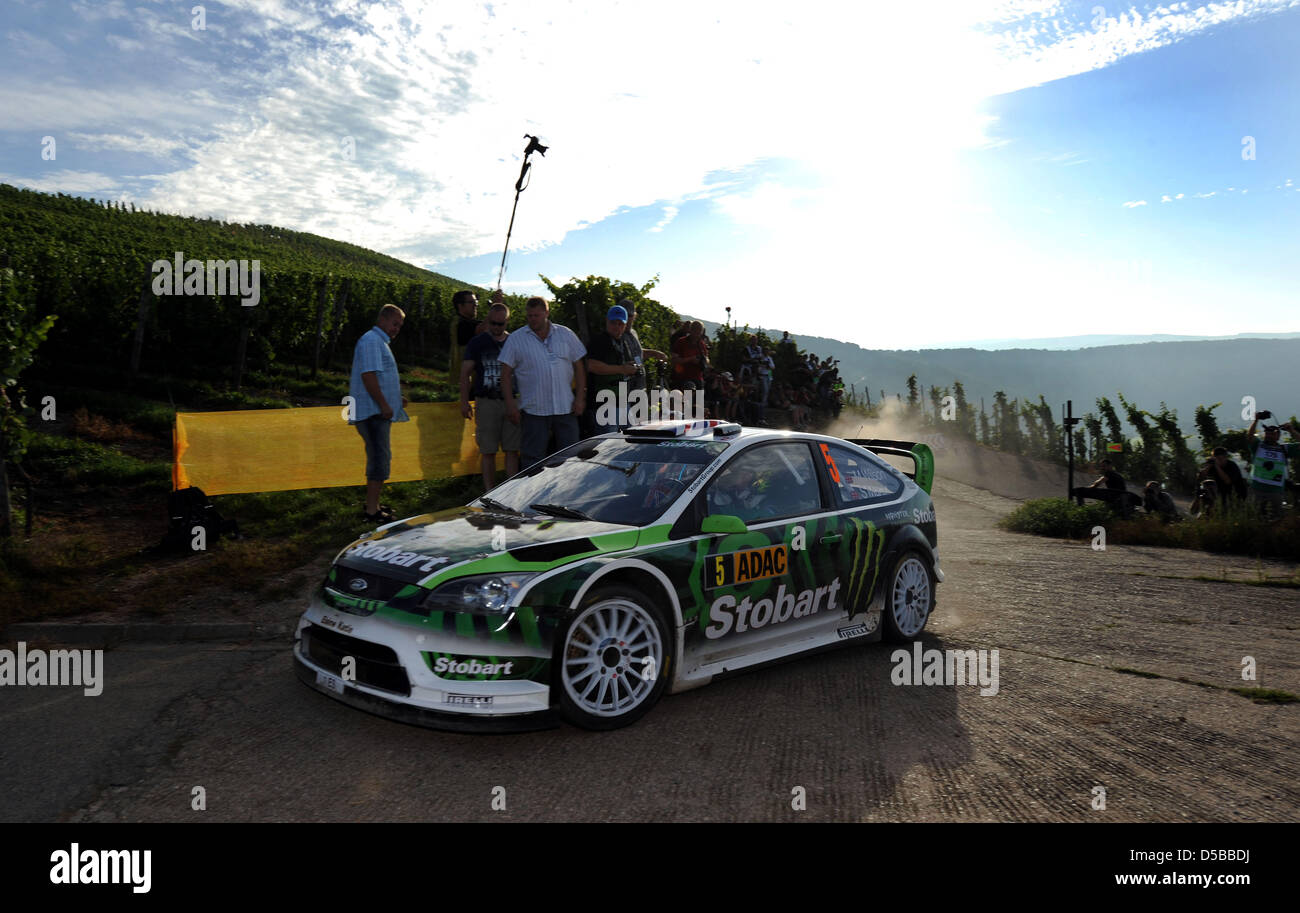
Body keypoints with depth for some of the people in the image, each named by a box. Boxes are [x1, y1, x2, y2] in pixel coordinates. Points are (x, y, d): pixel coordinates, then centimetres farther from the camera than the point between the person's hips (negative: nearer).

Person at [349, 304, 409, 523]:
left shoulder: (380, 342, 23)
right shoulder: (371, 340, -12)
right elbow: (368, 375, -21)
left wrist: (395, 400, 25)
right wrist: (384, 405, -22)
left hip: (379, 412, 11)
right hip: (373, 412, -11)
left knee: (379, 457, 15)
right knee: (380, 459, -11)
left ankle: (373, 504, 24)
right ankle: (372, 510, -9)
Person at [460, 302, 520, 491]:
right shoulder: (477, 343, 6)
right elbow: (465, 372, 5)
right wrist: (464, 402, -4)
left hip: (511, 402, 2)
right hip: (486, 402, -2)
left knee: (512, 450, 1)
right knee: (488, 451, 0)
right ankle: (490, 492, 7)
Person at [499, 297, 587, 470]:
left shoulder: (566, 334, 8)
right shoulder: (516, 339, 2)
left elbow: (579, 366, 9)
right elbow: (506, 373, 1)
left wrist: (580, 397, 1)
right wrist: (510, 403, -8)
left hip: (565, 408, 2)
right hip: (533, 410, -2)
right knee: (533, 457, 1)